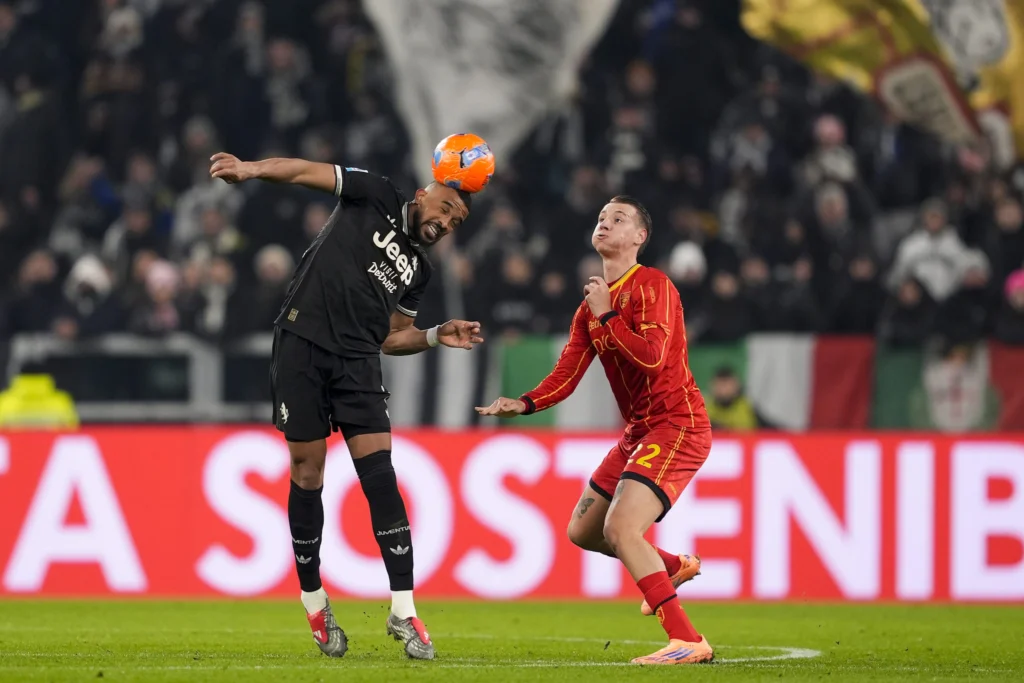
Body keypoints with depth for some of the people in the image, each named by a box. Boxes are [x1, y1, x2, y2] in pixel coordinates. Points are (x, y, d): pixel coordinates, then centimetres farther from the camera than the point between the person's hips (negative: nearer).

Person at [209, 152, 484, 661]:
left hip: (357, 362, 4)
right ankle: (314, 602, 15)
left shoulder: (418, 270, 18)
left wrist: (437, 336, 5)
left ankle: (403, 612, -8)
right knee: (307, 475, -1)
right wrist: (250, 169, -19)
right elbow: (306, 172, -3)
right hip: (302, 346, -4)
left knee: (381, 478, -9)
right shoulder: (376, 199, 6)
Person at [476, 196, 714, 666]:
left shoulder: (651, 285, -12)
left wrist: (607, 315, -18)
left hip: (677, 425, -9)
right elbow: (565, 377, 8)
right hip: (638, 431, 9)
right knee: (583, 532, 14)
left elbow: (651, 357, -26)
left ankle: (688, 643, -25)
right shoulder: (591, 306, 13)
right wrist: (524, 404, -10)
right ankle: (674, 568, 38)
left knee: (620, 528, -24)